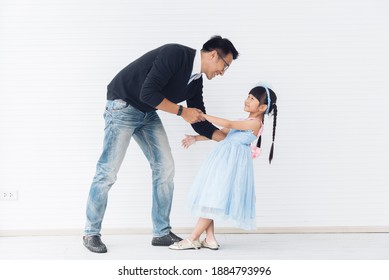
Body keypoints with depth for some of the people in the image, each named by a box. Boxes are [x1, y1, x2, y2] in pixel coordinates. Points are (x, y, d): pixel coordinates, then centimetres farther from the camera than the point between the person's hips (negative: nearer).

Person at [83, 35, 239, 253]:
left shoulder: (196, 81, 1)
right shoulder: (175, 54, -24)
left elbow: (200, 123, 7)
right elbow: (148, 93, -30)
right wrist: (182, 111, -23)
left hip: (148, 113, 8)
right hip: (123, 107, -8)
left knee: (165, 168, 1)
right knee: (108, 171, -6)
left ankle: (162, 233, 9)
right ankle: (91, 233, 8)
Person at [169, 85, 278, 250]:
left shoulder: (255, 123, -9)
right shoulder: (244, 123, 21)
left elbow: (227, 124, -16)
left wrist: (202, 116, -13)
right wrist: (196, 138, 14)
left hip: (231, 164, -9)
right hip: (222, 161, 9)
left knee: (212, 199, -9)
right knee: (209, 198, 7)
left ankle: (192, 239, -8)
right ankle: (210, 239, 9)